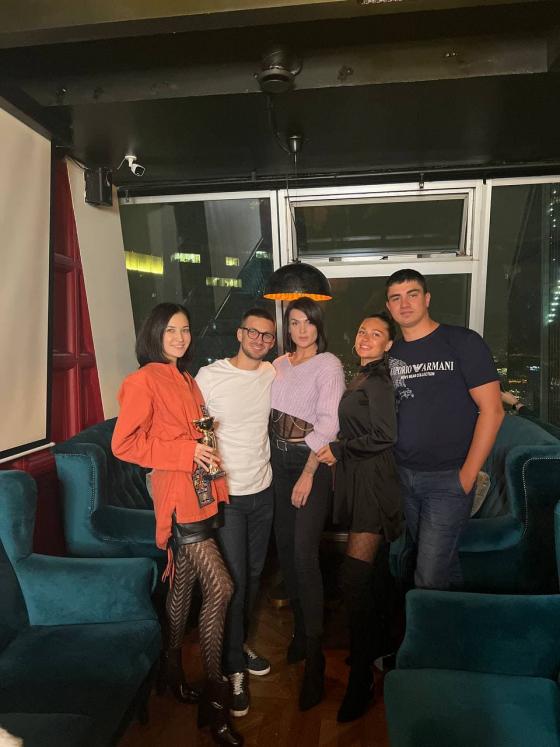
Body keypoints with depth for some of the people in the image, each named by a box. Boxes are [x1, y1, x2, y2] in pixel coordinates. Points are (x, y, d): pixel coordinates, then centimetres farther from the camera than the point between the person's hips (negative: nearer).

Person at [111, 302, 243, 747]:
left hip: (201, 495, 8)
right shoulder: (145, 380, -10)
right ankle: (214, 696, 8)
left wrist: (208, 452, 8)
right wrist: (187, 453, -18)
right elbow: (124, 444, -14)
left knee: (184, 585, 17)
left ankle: (172, 669, 36)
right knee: (220, 588, -8)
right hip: (178, 498, -8)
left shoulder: (187, 379, 16)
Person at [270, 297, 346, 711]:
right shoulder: (279, 365, 11)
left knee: (304, 553, -9)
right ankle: (300, 628, 32)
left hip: (313, 461, -6)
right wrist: (275, 458, 4)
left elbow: (328, 423, -15)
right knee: (285, 546, 12)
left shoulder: (329, 365, -8)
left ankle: (314, 655, 5)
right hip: (280, 459, 6)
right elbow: (271, 413, 13)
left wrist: (308, 474, -18)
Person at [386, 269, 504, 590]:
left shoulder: (463, 342, -8)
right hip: (404, 477, 5)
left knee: (429, 579, -7)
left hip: (448, 479, -5)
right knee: (441, 558, 20)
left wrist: (467, 476, -13)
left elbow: (492, 410, -10)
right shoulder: (391, 353, 8)